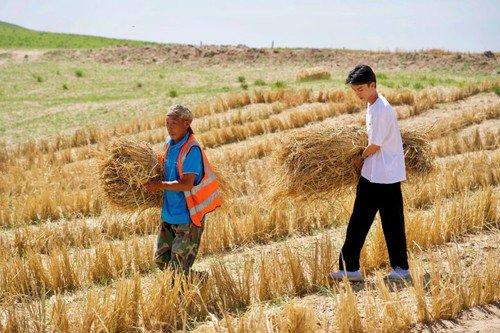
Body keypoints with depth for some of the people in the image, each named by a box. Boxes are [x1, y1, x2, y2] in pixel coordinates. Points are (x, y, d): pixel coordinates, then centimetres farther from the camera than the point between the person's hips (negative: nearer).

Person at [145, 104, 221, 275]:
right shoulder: (169, 144, 7)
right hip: (169, 214, 9)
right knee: (161, 259, 14)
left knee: (178, 268, -3)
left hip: (187, 217, -9)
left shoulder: (192, 149, -19)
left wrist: (160, 185, -18)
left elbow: (187, 184, -25)